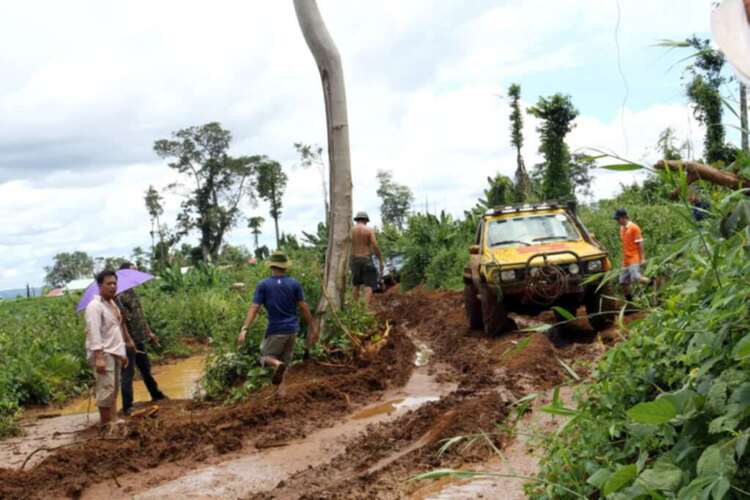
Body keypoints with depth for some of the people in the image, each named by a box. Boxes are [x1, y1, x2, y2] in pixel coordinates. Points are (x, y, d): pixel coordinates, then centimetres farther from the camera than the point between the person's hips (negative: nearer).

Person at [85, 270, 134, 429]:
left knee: (114, 389, 12)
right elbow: (94, 333, -21)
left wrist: (122, 352, 22)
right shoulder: (95, 306, -14)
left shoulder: (112, 304, 16)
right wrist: (99, 358, -28)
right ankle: (105, 425, -8)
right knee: (106, 389, -12)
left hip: (115, 353, 10)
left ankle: (111, 421, 19)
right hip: (102, 354, -10)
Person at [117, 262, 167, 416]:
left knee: (146, 368, 23)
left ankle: (156, 394, 39)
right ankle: (127, 407, 2)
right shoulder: (119, 296, -19)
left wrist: (149, 332, 22)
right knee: (128, 372, -4)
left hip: (139, 338, 9)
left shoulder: (132, 291, 10)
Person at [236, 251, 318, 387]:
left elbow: (254, 308, -13)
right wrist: (313, 327, 6)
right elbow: (303, 307, -1)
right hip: (292, 329, 3)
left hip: (275, 330, -3)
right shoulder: (295, 283, -1)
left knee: (266, 356, 13)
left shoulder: (263, 285, -6)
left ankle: (277, 364, -21)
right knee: (285, 360, 17)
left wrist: (244, 329, -16)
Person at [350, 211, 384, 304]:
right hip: (367, 260, -3)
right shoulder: (370, 230, -6)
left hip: (355, 260, 3)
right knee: (368, 285, -3)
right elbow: (375, 247, -12)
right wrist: (381, 261, -6)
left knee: (356, 285, 18)